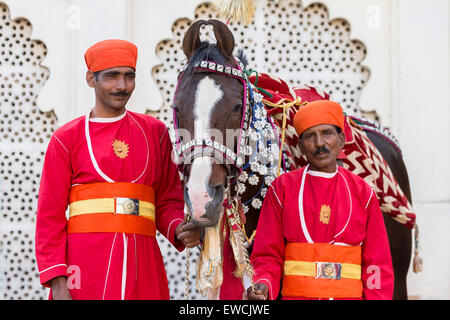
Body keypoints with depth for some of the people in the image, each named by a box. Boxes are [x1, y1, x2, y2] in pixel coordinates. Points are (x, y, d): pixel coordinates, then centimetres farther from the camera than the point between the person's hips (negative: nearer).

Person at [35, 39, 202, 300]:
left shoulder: (155, 132, 13)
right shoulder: (66, 139, 5)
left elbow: (168, 200, 14)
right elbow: (50, 214, 2)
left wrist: (179, 230, -8)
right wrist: (57, 283, -8)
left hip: (141, 264, 2)